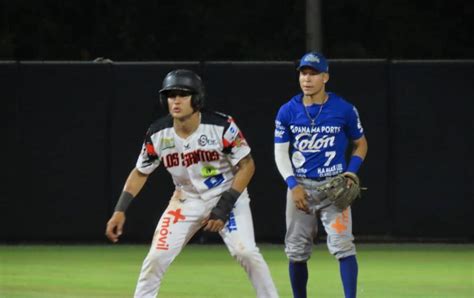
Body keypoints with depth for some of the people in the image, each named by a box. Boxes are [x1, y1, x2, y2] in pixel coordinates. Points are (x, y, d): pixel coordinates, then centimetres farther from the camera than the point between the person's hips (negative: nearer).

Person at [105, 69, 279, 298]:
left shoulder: (221, 126, -23)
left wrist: (225, 207, -21)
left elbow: (246, 165, -15)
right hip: (186, 200, 3)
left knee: (246, 252, -20)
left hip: (228, 196, -3)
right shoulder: (158, 134, -14)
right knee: (157, 257, -7)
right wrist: (120, 211, -9)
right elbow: (140, 173, 1)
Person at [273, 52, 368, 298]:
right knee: (296, 251, 5)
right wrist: (292, 184, -10)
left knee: (343, 245, -15)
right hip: (300, 186, 2)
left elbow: (360, 144, 9)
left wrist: (351, 171, -8)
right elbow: (281, 151, 3)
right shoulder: (287, 111, 1)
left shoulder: (344, 110, -3)